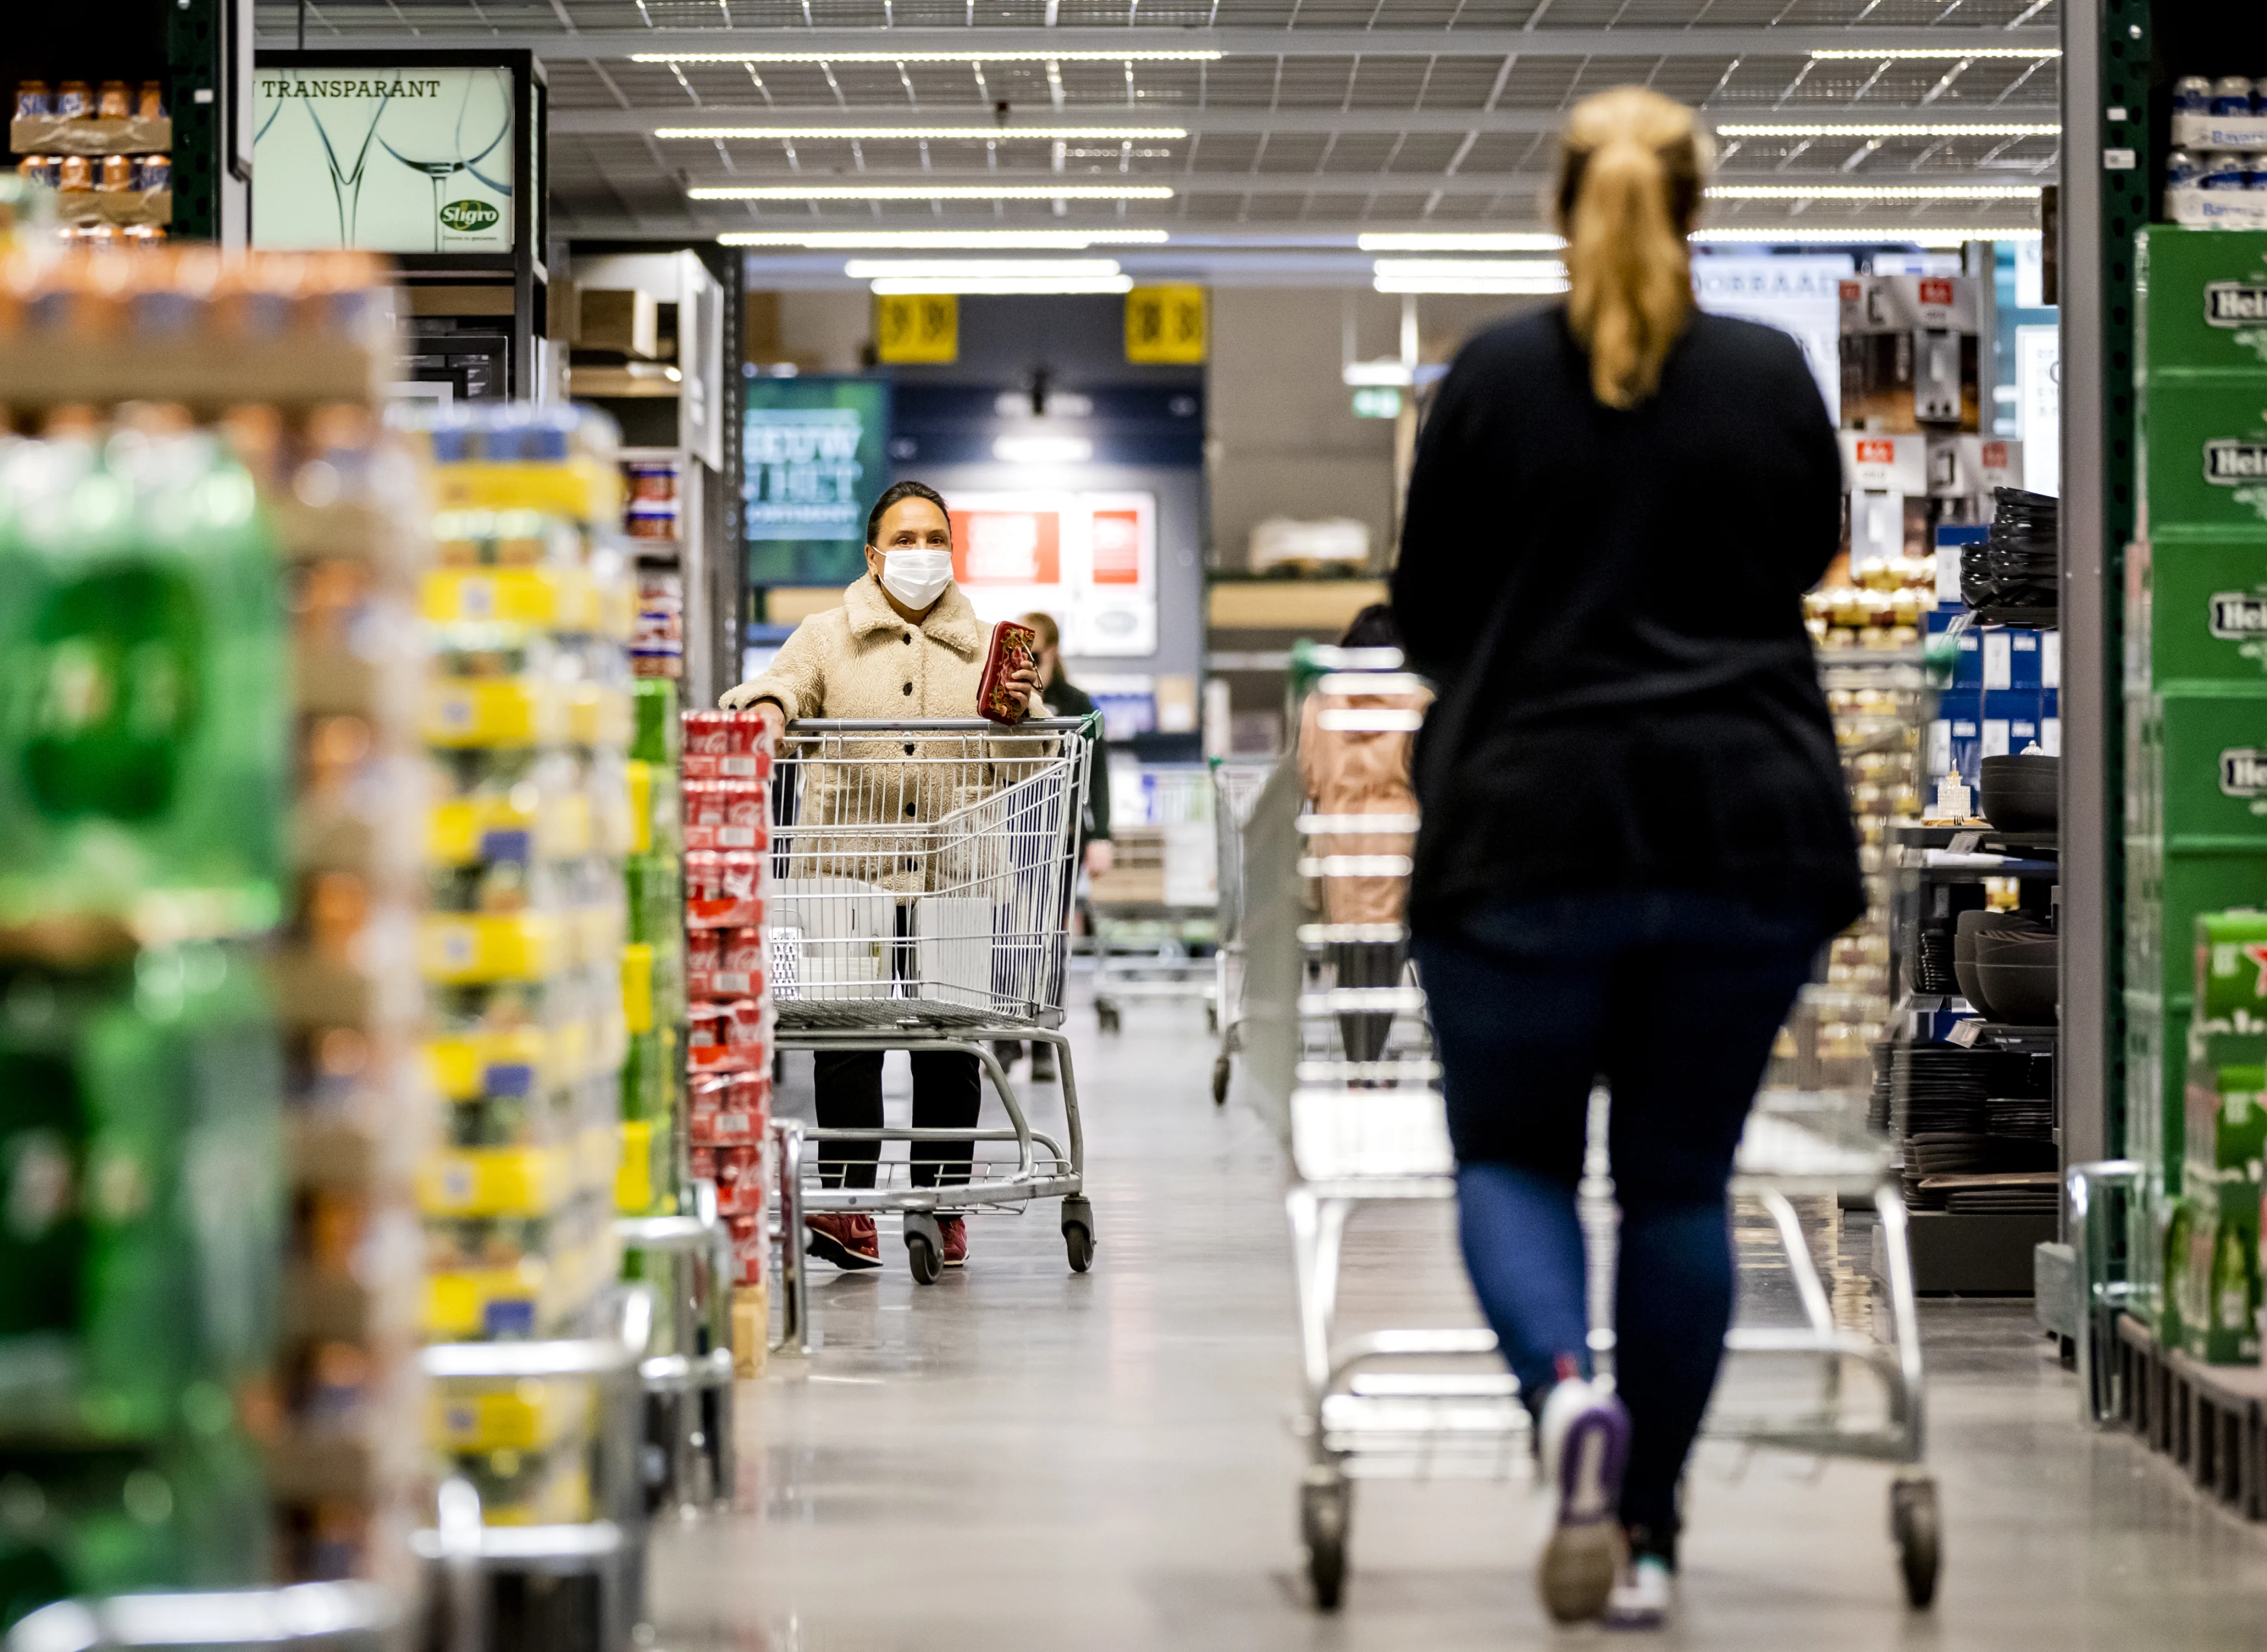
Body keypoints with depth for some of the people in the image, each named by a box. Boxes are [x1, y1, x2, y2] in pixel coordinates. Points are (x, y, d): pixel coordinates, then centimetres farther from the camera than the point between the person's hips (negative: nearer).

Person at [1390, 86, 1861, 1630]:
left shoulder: (1495, 374, -2)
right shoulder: (1773, 375, 2)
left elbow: (1426, 615, 5)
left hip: (1534, 831, -1)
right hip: (1750, 833, 2)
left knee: (1511, 1153, 13)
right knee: (1681, 1180, 13)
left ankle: (1568, 1391, -16)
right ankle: (1646, 1531, 13)